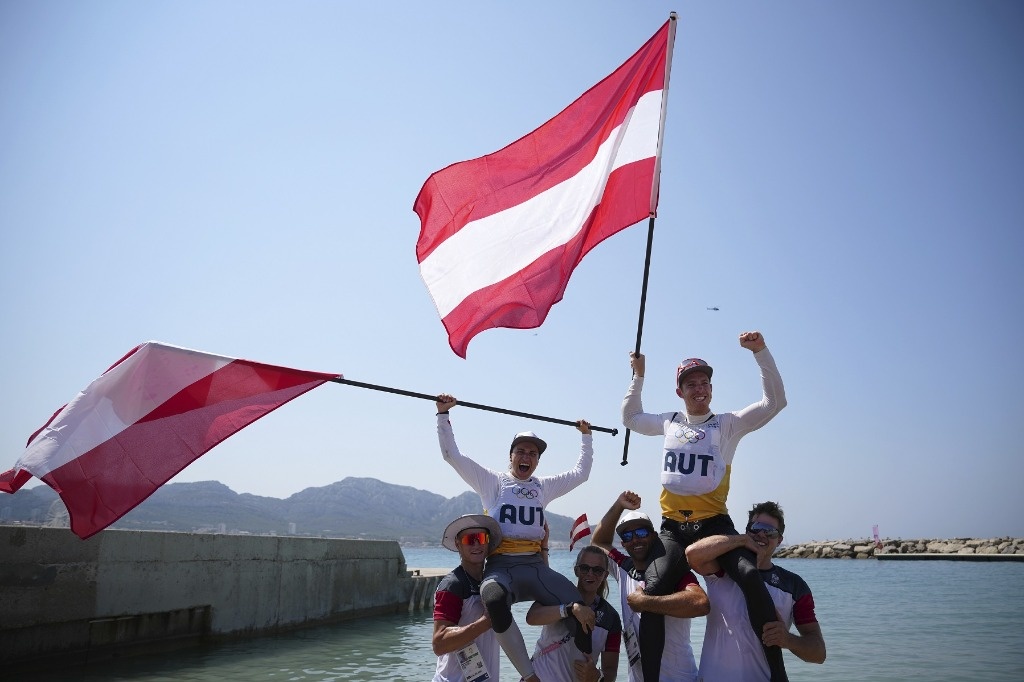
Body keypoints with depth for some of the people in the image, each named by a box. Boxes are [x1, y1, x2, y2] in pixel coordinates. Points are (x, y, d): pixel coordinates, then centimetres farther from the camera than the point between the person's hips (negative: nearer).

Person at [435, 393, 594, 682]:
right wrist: (443, 414, 3)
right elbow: (452, 454, 6)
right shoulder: (492, 481, 11)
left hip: (536, 565, 3)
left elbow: (581, 472, 29)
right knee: (493, 599, -41)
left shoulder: (543, 486, 21)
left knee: (579, 608, -27)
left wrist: (587, 436, 29)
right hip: (501, 565, -3)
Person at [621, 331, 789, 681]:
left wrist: (760, 352, -11)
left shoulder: (727, 423, 6)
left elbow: (775, 401, -2)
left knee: (751, 576, -27)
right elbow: (630, 418, 32)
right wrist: (638, 376, 26)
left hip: (714, 523, -2)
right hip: (673, 527, 2)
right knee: (652, 591, -18)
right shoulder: (669, 422, 16)